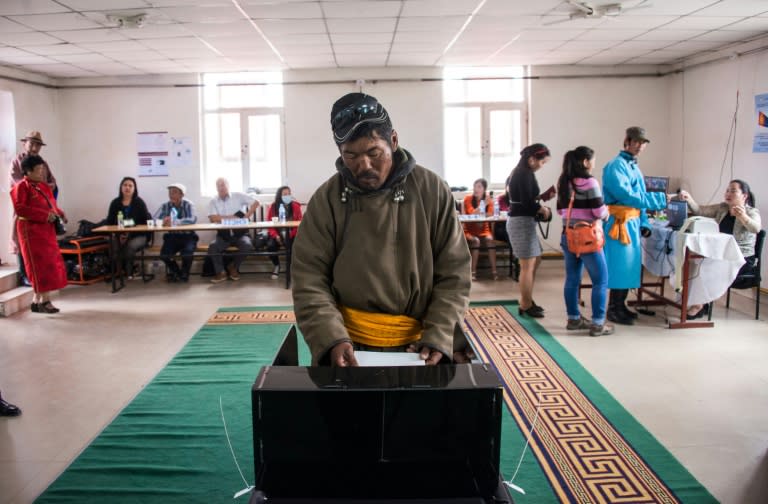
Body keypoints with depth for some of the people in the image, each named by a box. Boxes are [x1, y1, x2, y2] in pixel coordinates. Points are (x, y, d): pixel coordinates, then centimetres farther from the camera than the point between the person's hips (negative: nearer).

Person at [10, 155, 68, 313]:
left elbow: (52, 205, 22)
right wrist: (45, 215, -22)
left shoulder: (44, 187, 16)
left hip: (47, 230, 8)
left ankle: (37, 300, 15)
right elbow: (19, 209, -17)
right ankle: (45, 301, -1)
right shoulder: (21, 187, -7)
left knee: (48, 264, 7)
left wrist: (60, 214, 0)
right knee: (40, 265, -6)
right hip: (31, 231, -8)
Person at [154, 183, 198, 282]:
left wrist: (174, 222, -37)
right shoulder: (165, 206, 0)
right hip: (172, 236, 3)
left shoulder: (188, 205, -8)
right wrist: (164, 222, -31)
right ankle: (176, 272, 11)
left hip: (188, 236, -3)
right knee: (164, 254, -22)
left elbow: (193, 219, -27)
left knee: (187, 253, -30)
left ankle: (185, 273, 5)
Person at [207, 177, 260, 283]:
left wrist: (247, 216, -13)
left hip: (240, 232, -1)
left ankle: (233, 267, -2)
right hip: (223, 234, 1)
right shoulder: (213, 202, 6)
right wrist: (230, 217, -12)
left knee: (247, 246, -30)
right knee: (212, 246, -28)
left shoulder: (238, 196, 3)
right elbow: (212, 218, -9)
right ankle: (221, 272, -8)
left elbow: (256, 202, -4)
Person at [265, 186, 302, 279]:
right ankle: (276, 265, 2)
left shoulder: (295, 206, -1)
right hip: (277, 234, 1)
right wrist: (276, 235, -17)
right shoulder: (273, 206, 0)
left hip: (291, 235, -1)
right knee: (271, 245, -30)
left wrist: (290, 235, -18)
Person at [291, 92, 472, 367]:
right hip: (349, 346, 0)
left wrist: (438, 339, -10)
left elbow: (453, 275, 0)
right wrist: (332, 339, -17)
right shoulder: (326, 199, -2)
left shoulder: (432, 190, -1)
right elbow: (310, 282, -2)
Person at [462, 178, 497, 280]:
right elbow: (463, 216, -9)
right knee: (475, 241, -33)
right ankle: (473, 271, -28)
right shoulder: (467, 199, -2)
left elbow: (490, 215, -7)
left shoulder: (489, 200, 3)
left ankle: (494, 271, -28)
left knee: (489, 239, -30)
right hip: (469, 230, -2)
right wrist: (476, 212, -24)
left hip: (483, 230, 2)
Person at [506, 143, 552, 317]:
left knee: (535, 260, 18)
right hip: (522, 221, -10)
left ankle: (527, 300, 24)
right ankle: (525, 306, 5)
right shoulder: (525, 174, -16)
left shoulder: (518, 172, 14)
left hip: (519, 220, 10)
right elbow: (527, 203, -22)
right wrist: (543, 209, -6)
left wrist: (538, 206, 7)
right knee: (528, 265, -3)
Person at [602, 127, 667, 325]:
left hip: (633, 222, 9)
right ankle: (613, 310, 3)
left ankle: (620, 306, 22)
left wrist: (644, 223, 9)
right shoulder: (616, 166, -12)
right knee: (620, 265, -6)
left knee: (629, 264, 13)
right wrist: (661, 199, -20)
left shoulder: (634, 166, 17)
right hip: (620, 223, -9)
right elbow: (627, 196, -22)